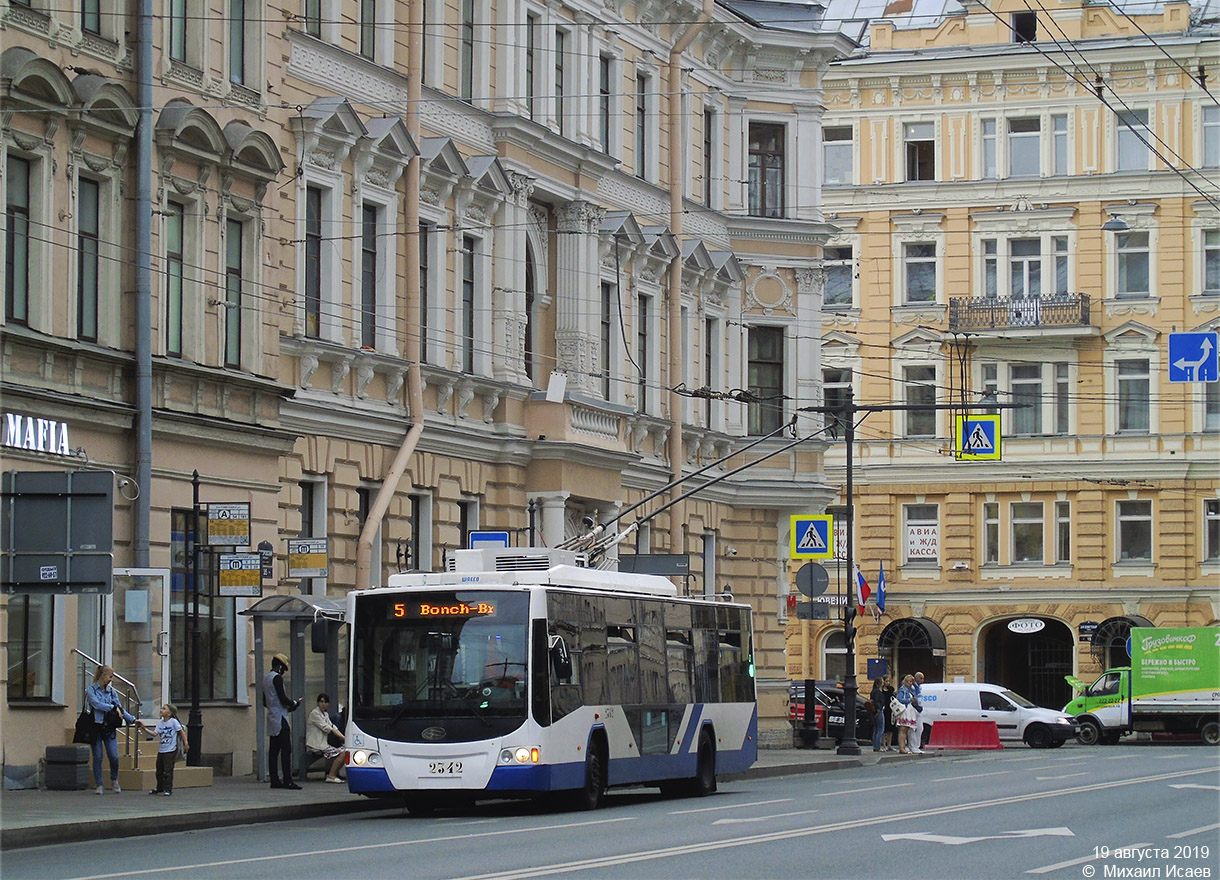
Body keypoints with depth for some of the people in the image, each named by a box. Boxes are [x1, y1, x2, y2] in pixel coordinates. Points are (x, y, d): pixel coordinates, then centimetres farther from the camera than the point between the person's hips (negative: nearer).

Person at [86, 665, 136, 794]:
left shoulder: (111, 691, 13)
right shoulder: (91, 690, 0)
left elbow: (120, 708, 15)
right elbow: (97, 704, -16)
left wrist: (133, 719, 7)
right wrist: (113, 708, -16)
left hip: (109, 727, 3)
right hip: (96, 727, -3)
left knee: (114, 756, -6)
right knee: (98, 757, 0)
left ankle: (114, 780, 19)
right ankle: (99, 785, 10)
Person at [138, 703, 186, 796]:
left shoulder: (173, 721, -9)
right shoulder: (160, 723, 9)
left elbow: (182, 731, -5)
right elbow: (155, 733, 2)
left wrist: (185, 743, -8)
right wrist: (145, 728, -7)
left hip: (170, 751, -7)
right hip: (161, 750, 7)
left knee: (168, 771, -6)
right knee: (159, 771, 13)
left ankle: (168, 789, 2)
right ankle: (160, 788, 26)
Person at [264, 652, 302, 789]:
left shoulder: (266, 678, 18)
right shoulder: (277, 678, -11)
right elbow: (282, 698, -18)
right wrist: (294, 704, 1)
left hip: (272, 719, 10)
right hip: (280, 719, -10)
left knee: (274, 750, 7)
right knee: (286, 749, -11)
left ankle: (275, 780, 6)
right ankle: (287, 780, -15)